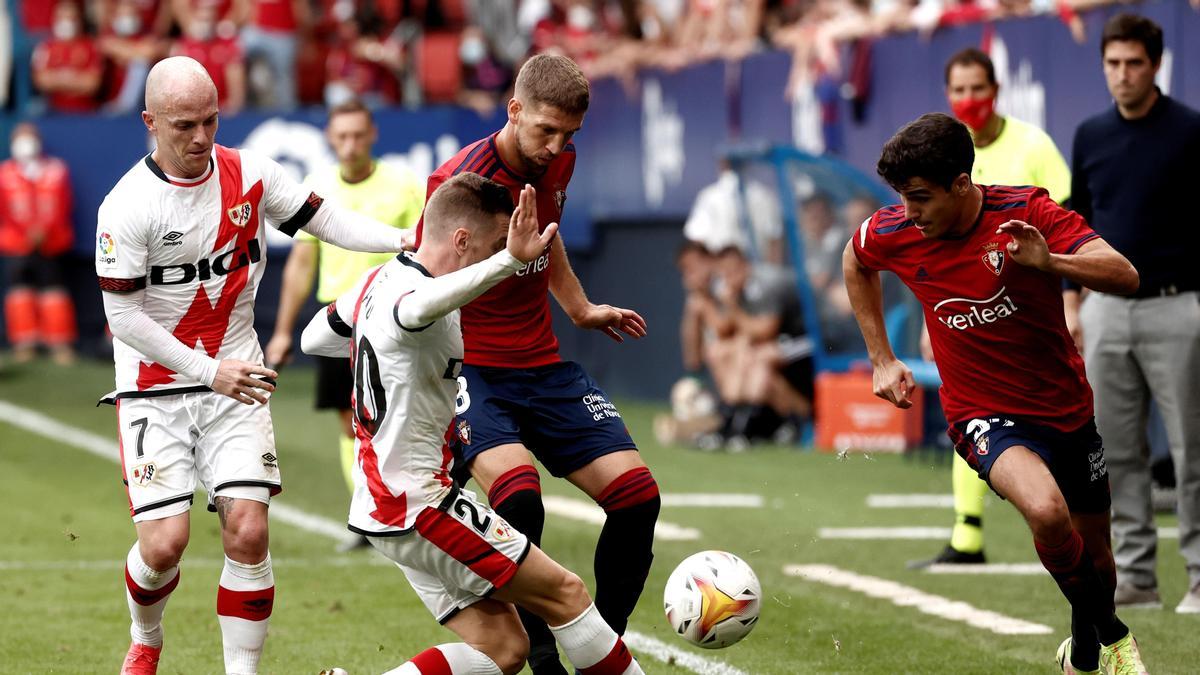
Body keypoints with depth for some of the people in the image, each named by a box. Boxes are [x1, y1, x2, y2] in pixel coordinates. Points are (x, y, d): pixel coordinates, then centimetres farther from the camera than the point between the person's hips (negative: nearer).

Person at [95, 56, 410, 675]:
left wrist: (404, 241, -11)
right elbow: (123, 318, -14)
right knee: (164, 543, -9)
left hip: (234, 377, 3)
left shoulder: (249, 174, -3)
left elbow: (324, 221, 6)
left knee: (247, 531, -11)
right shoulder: (127, 206, -15)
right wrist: (209, 370, -18)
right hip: (155, 386, -3)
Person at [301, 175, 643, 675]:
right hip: (422, 506, -10)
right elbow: (419, 308, -49)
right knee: (564, 593, -1)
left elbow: (312, 338, 25)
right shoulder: (412, 289, -20)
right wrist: (510, 261, -61)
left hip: (383, 500, 10)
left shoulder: (378, 281, 9)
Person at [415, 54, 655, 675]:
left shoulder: (557, 163, 3)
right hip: (469, 368, -7)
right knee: (519, 493, -33)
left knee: (636, 493, -5)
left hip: (542, 365, 7)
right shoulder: (461, 181, -19)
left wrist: (579, 308, 31)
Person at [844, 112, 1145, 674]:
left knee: (1095, 553, 15)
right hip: (986, 416, -1)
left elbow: (1125, 277, -25)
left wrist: (1048, 261, -42)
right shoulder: (893, 234, -12)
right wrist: (882, 359, 11)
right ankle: (1100, 629, -6)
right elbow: (856, 262, 14)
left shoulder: (1027, 213, -18)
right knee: (1047, 511, -32)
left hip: (1068, 409, 1)